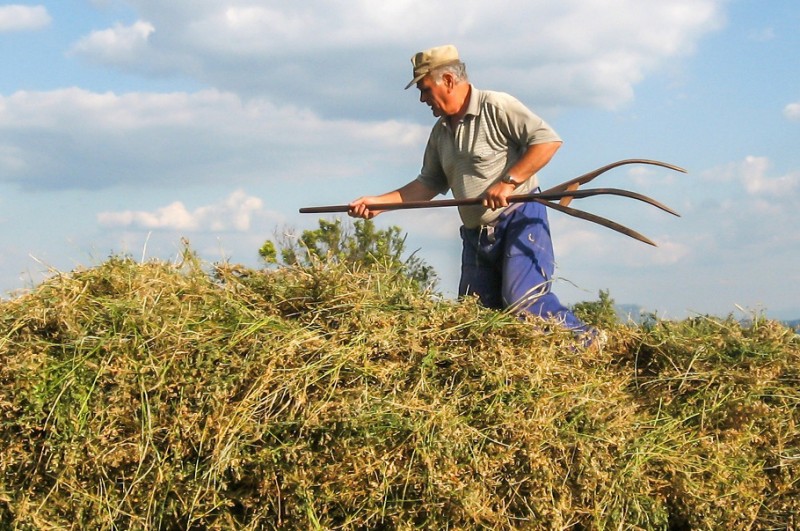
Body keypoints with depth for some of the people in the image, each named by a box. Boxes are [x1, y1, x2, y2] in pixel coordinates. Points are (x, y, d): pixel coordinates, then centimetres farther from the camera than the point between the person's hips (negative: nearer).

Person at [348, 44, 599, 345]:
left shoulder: (497, 107, -8)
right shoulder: (441, 131, 16)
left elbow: (548, 140, -16)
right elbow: (429, 183, 21)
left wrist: (508, 182, -21)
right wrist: (379, 202, 12)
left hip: (519, 220, -8)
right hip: (476, 236, 8)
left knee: (523, 297, -23)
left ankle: (586, 344, -10)